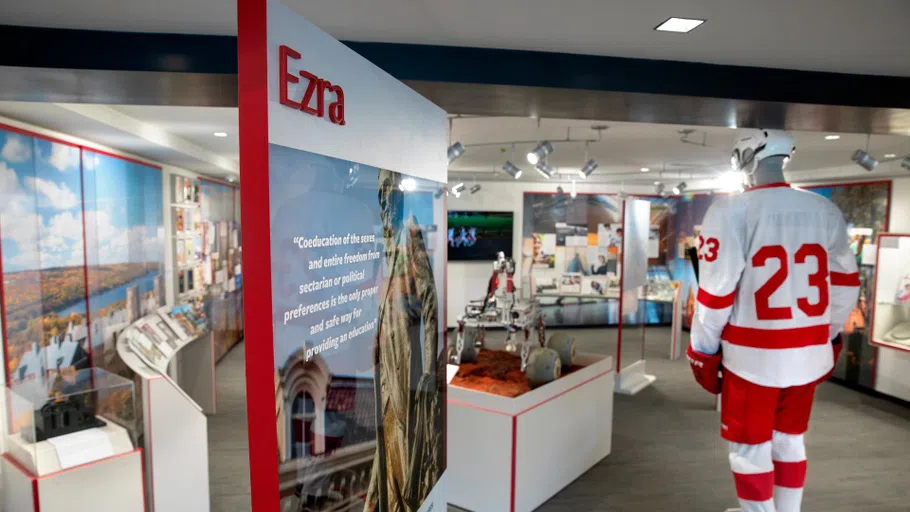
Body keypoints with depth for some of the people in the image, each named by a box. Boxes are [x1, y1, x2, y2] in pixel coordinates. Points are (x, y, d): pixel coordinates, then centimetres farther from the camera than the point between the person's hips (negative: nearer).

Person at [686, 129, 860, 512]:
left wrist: (703, 350, -3)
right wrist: (830, 336, 23)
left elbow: (716, 290, -15)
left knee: (750, 447, 11)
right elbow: (845, 283, 9)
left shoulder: (730, 210, -15)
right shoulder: (826, 210, 1)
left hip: (753, 354, -5)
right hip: (808, 351, 6)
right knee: (789, 440, 22)